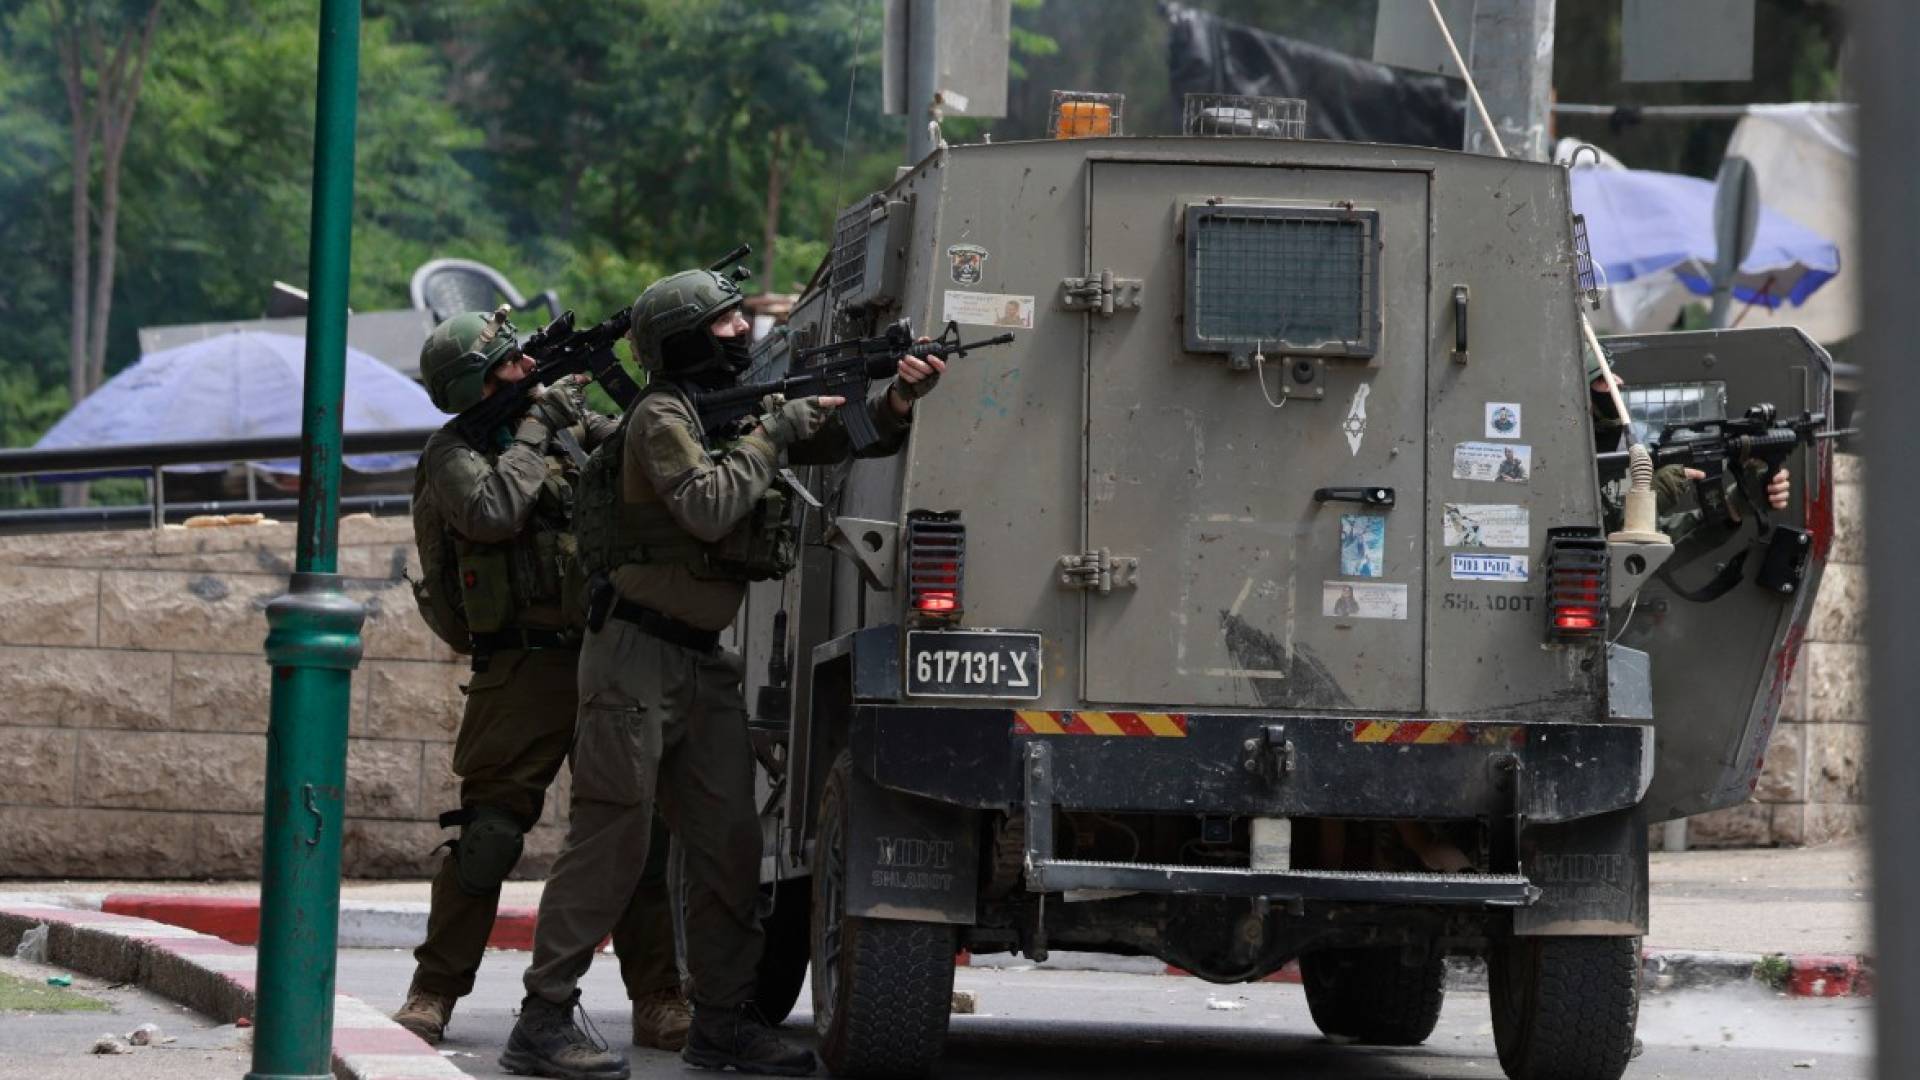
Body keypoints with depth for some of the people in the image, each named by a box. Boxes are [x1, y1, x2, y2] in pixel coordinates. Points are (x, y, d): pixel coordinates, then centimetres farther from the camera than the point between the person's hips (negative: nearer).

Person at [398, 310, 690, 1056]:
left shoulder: (568, 423, 13)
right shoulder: (455, 454, -3)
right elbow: (494, 510, -22)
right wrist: (535, 430, -12)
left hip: (602, 660, 5)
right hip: (524, 671, -5)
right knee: (486, 840, -6)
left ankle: (659, 1005, 7)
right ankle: (431, 999, 2)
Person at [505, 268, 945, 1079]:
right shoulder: (662, 416, -9)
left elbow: (844, 437, 14)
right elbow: (708, 508, -23)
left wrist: (897, 401, -6)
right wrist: (772, 434, -13)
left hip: (701, 660, 8)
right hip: (636, 653, -8)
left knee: (729, 843, 6)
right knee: (611, 837, -11)